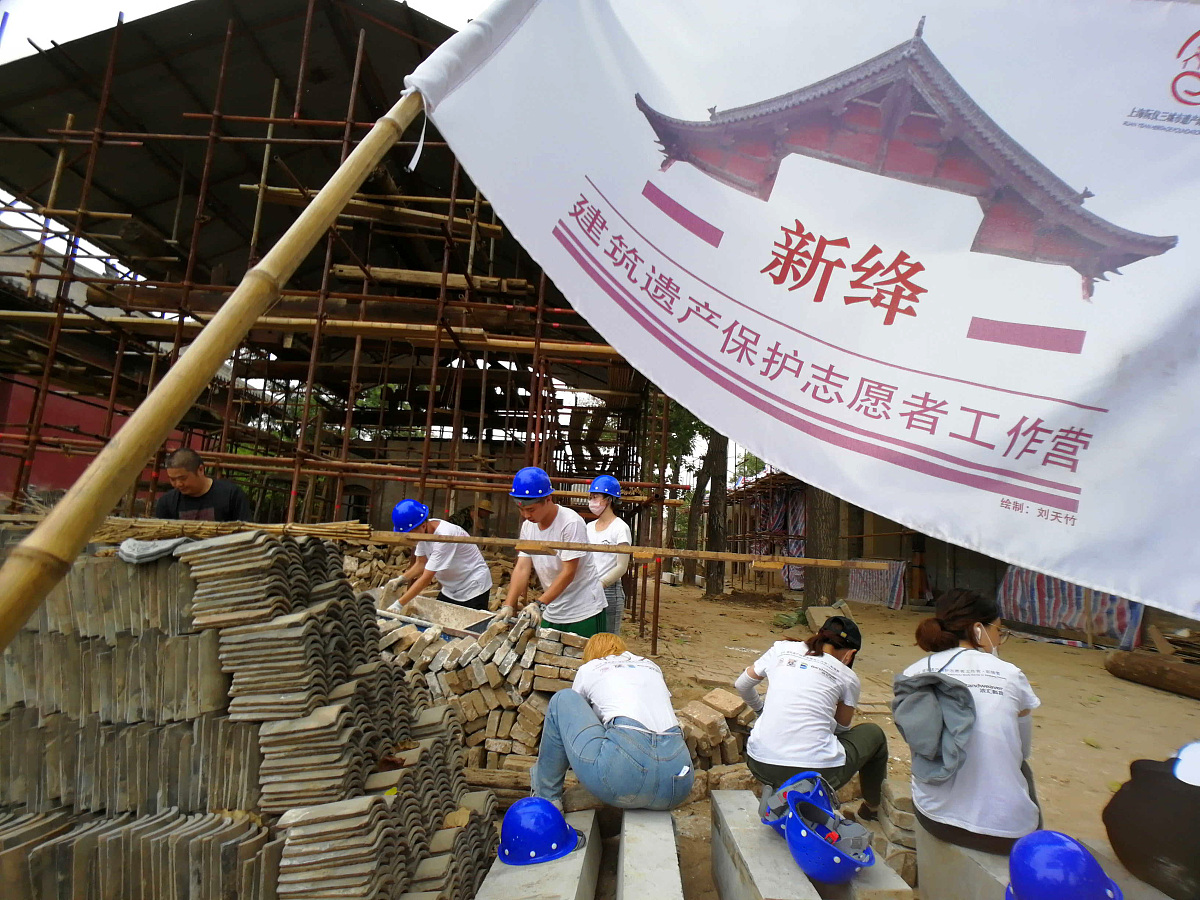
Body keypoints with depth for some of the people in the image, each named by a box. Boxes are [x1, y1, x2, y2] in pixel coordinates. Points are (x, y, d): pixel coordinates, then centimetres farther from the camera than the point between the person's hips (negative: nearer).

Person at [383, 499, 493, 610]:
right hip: (450, 590, 8)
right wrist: (400, 580, -15)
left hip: (474, 589, -8)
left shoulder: (444, 536, -32)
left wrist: (398, 604, -28)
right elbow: (421, 564, 2)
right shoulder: (423, 531, -8)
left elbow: (426, 578, -30)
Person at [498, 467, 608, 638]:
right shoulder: (528, 526, 2)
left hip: (584, 613, -6)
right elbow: (522, 568, -3)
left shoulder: (571, 522, -19)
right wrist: (508, 606, -14)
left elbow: (568, 573, -21)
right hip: (552, 614, 6)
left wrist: (539, 604, -26)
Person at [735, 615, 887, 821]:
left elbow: (742, 684, 21)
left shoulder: (782, 649, 9)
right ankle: (872, 807, 38)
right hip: (818, 772, -3)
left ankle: (777, 790, 21)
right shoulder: (848, 678, 4)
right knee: (872, 732, 24)